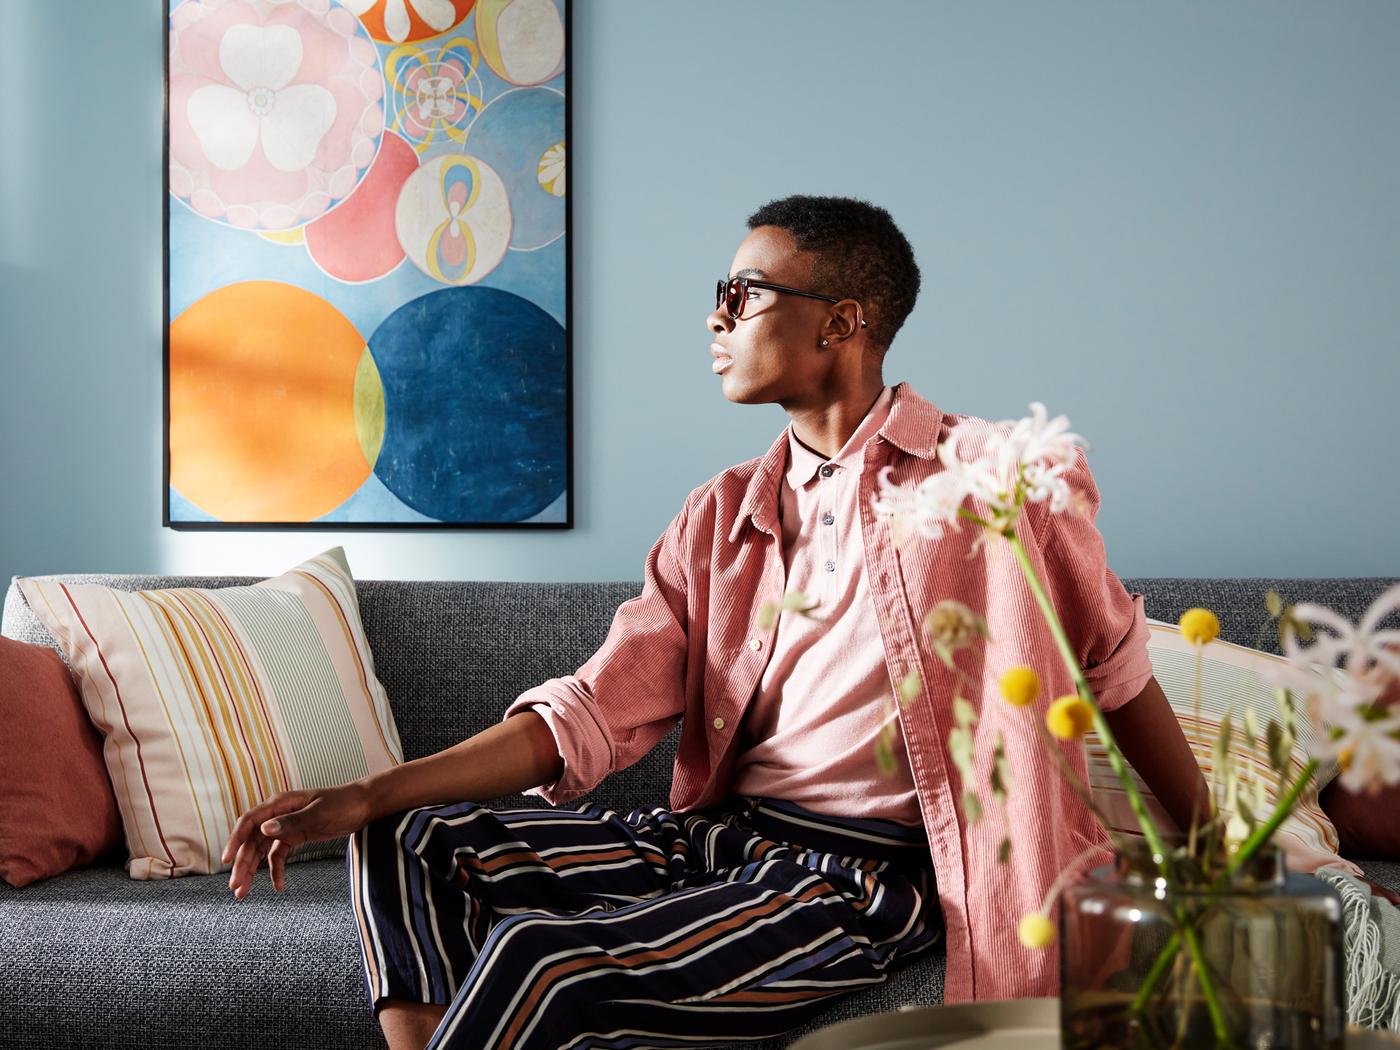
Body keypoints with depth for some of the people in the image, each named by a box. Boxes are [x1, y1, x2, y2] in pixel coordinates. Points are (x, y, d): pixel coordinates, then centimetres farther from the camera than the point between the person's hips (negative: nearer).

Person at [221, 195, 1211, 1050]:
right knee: (411, 845, -6)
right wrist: (365, 797, -5)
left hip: (865, 876, -6)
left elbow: (1119, 668, 5)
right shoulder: (721, 517, 11)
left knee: (539, 961, -26)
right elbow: (598, 709, 4)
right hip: (715, 836, 7)